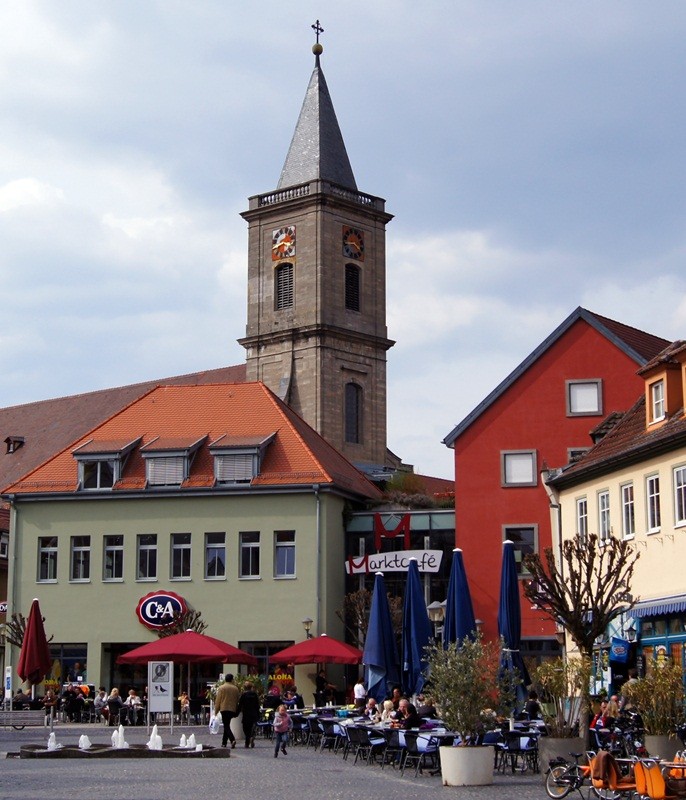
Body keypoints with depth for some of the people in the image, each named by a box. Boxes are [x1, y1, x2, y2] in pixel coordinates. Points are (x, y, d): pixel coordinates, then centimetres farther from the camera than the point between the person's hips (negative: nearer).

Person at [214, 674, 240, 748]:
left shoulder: (221, 688, -4)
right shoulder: (235, 688, 6)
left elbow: (218, 700, -4)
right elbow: (238, 700, 12)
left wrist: (216, 710, 3)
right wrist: (236, 711, 21)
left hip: (224, 709, -4)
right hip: (233, 709, 4)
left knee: (226, 726, -7)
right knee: (227, 725, 15)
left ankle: (232, 739, -29)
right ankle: (224, 742, 18)